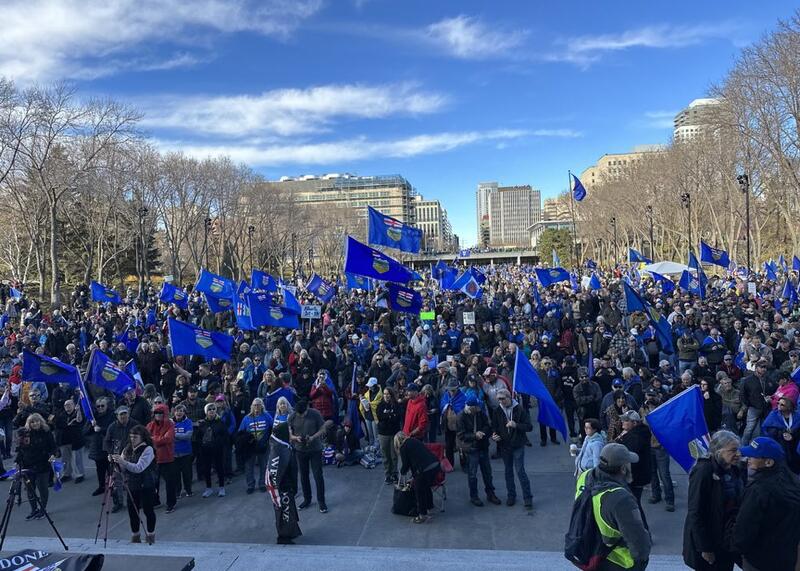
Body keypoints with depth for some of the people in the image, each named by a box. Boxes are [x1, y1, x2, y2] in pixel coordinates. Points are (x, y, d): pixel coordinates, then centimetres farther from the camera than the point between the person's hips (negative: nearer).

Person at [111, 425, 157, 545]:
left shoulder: (148, 449, -13)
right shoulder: (127, 449, 6)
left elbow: (139, 468, -23)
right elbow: (123, 469, 7)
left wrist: (123, 461, -32)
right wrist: (116, 462, -13)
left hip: (146, 486, -5)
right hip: (132, 485, 5)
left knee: (148, 510, 3)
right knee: (132, 511, 5)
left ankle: (150, 535, 21)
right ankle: (135, 535, 23)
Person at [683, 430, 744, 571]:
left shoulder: (735, 471, 0)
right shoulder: (703, 472, -22)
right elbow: (695, 513, -21)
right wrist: (705, 548, -19)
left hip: (729, 539, 6)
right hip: (709, 544, -6)